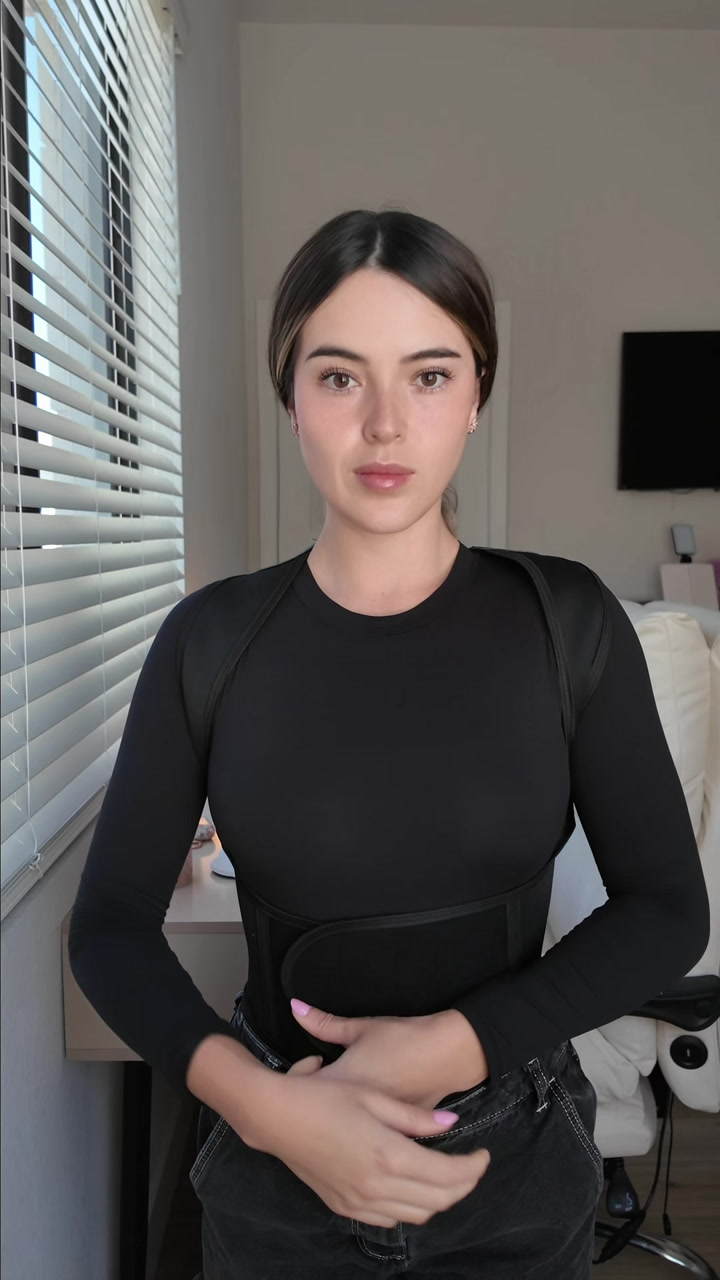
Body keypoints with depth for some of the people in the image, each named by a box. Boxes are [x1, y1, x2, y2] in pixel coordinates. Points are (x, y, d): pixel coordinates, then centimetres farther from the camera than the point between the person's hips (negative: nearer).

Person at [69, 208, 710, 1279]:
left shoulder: (565, 621, -11)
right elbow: (110, 925, -7)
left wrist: (456, 1043, -19)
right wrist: (262, 1102, -22)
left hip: (520, 1165, 1)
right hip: (279, 1172, 0)